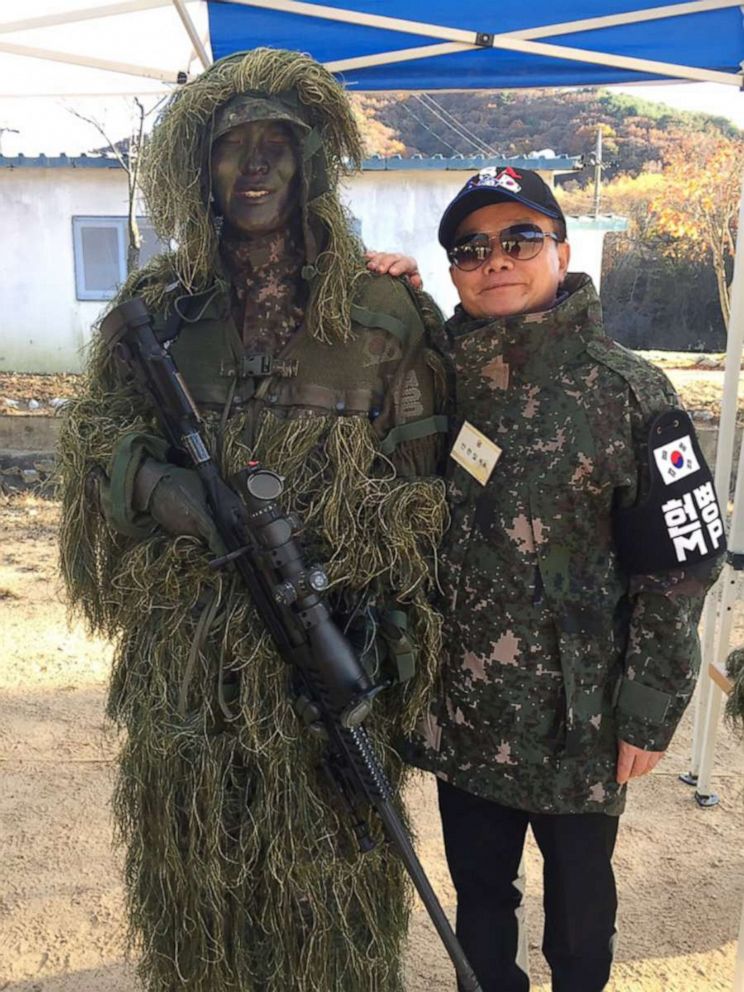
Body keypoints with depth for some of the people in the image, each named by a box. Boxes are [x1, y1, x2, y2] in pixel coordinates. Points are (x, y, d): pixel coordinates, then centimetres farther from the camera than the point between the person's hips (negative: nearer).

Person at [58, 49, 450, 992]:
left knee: (321, 849, 10)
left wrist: (383, 601, -8)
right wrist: (170, 492, -14)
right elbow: (95, 429, 6)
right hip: (184, 640, 3)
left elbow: (419, 478, 1)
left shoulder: (382, 310, -1)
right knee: (192, 838, 17)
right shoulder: (158, 302, 5)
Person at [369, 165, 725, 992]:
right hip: (459, 710, 4)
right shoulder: (434, 371, 0)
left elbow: (678, 566, -10)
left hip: (578, 721, -3)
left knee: (579, 901, 21)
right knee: (477, 892, 23)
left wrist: (649, 715, -9)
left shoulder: (626, 392, -13)